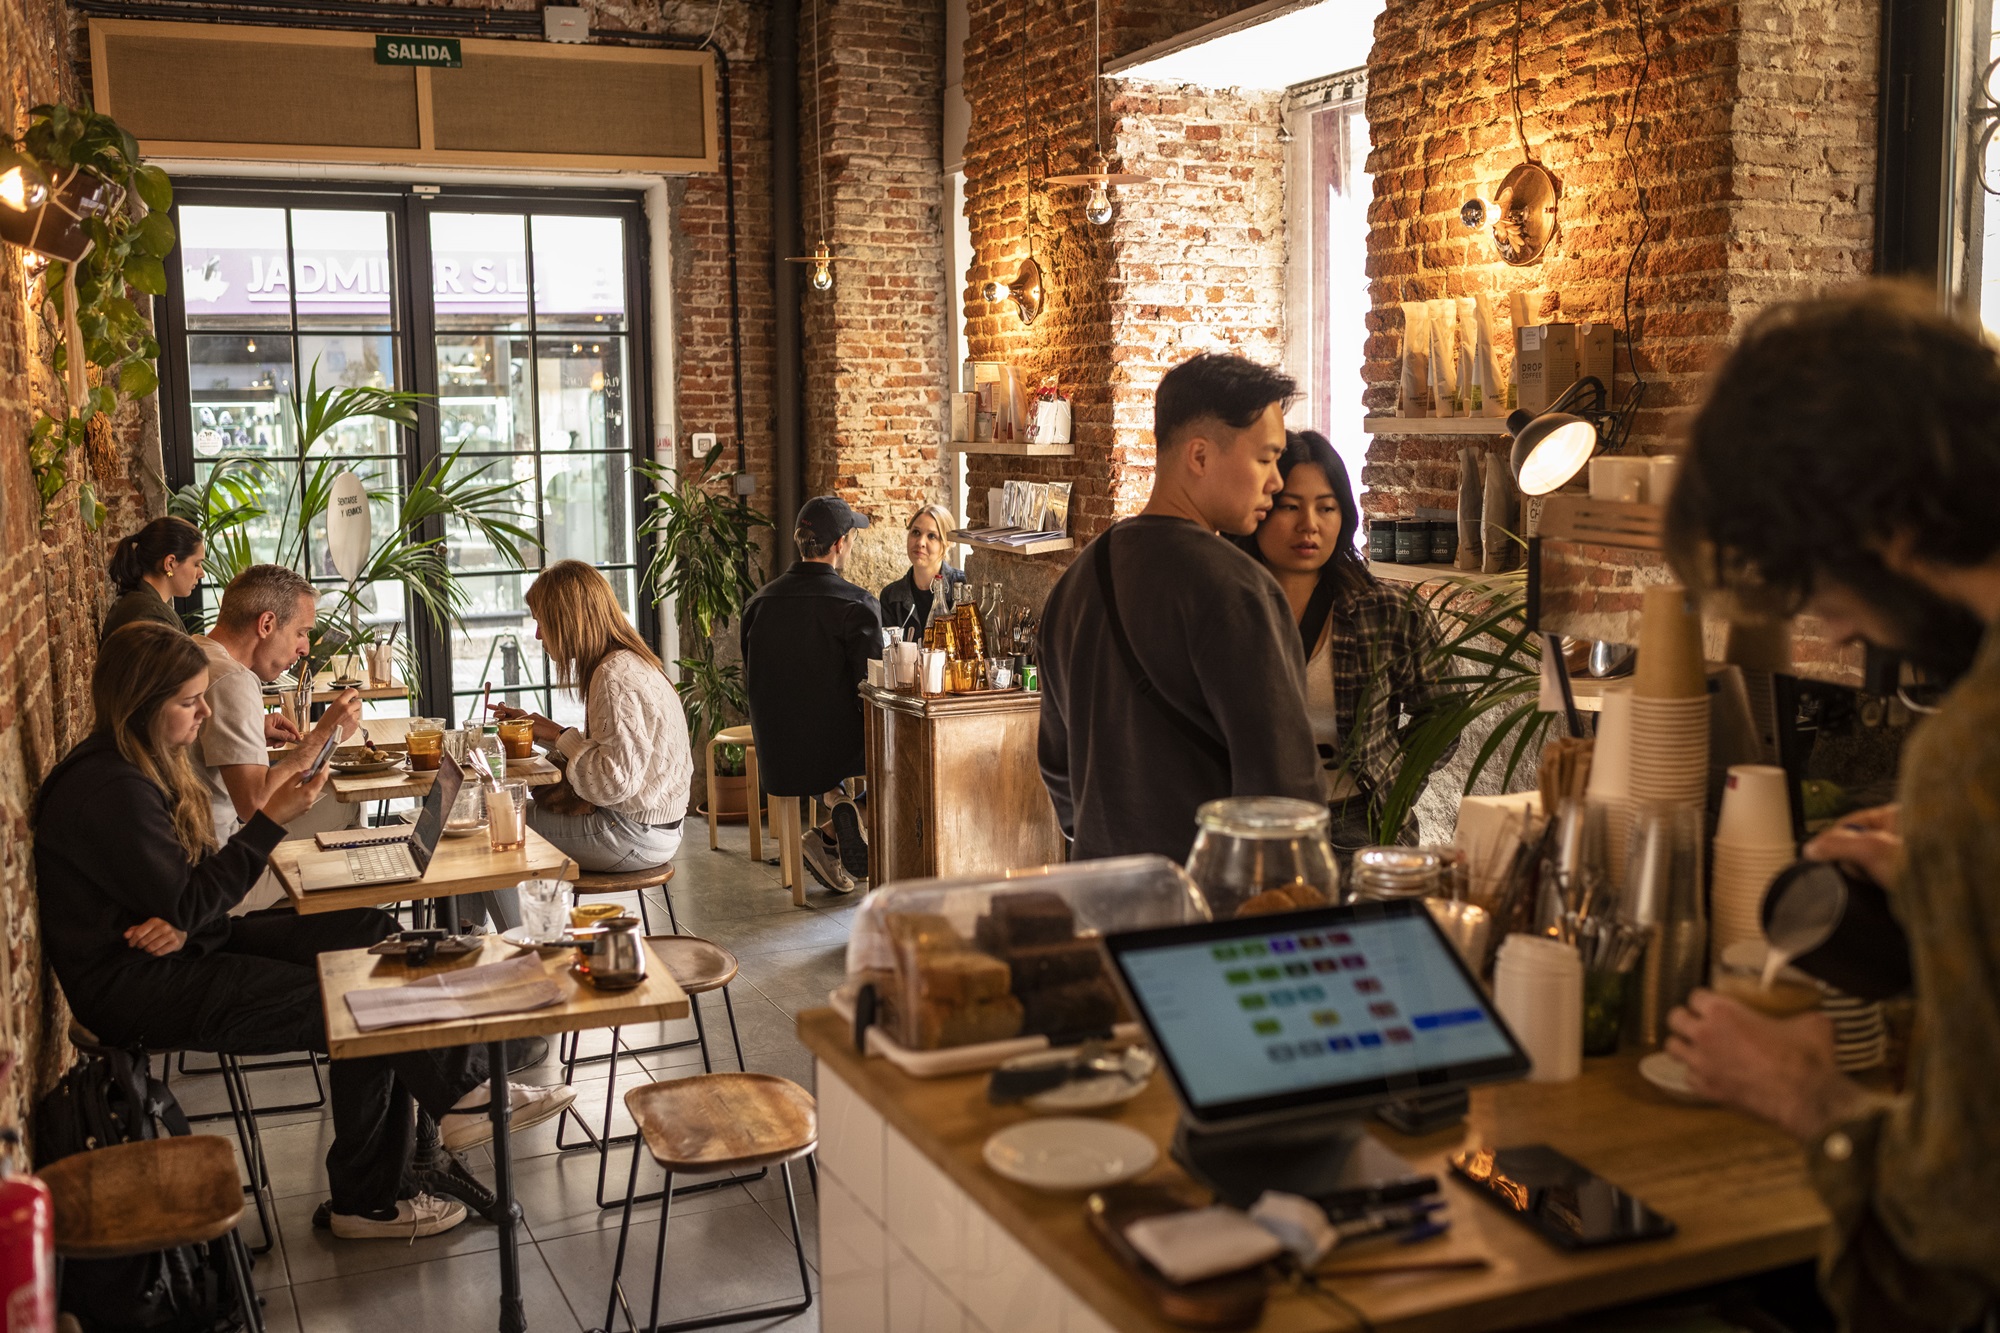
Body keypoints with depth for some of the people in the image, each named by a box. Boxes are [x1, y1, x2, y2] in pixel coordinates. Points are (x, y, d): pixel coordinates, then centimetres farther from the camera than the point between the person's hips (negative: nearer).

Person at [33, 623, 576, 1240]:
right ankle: (461, 1096, 5)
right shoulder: (109, 789, -22)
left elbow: (192, 879, 8)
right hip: (137, 987, -10)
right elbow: (186, 904, -22)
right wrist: (273, 819, -20)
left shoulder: (148, 764, 9)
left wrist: (181, 922, -15)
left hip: (187, 946, 10)